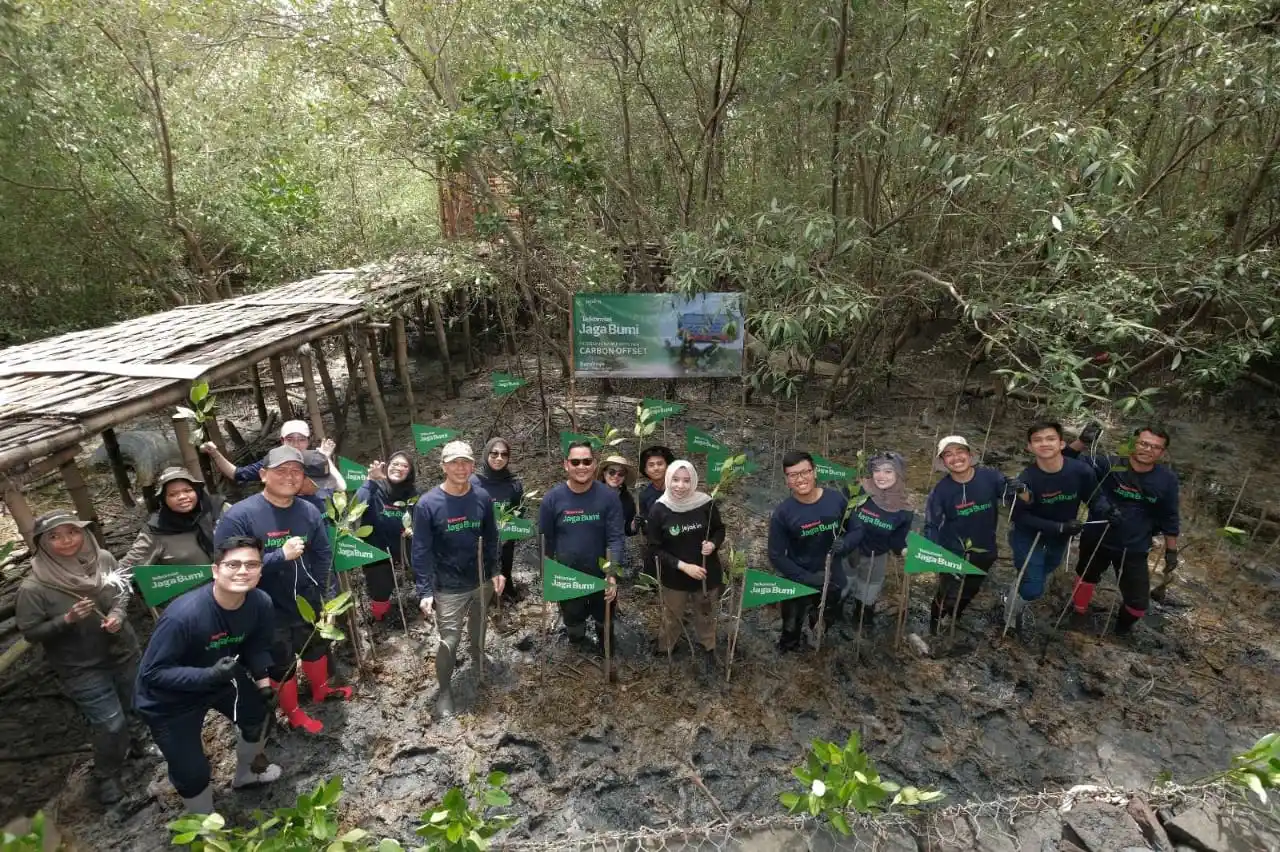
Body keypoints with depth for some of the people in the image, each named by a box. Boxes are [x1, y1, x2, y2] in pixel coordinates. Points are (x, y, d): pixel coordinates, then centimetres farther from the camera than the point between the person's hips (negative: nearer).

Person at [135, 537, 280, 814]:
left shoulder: (261, 602, -21)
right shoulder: (183, 615, -38)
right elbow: (153, 672, -30)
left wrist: (264, 684, -9)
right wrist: (209, 675, -41)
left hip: (220, 677, 6)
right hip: (169, 698, -6)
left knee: (258, 712, 23)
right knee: (192, 772, -2)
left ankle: (247, 773, 55)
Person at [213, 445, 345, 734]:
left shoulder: (309, 511, -10)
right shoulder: (239, 516, -24)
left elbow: (324, 553, 3)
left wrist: (314, 588, -2)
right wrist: (281, 555, -31)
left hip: (307, 602, 5)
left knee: (316, 646, 26)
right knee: (281, 664, 16)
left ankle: (321, 689, 54)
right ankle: (294, 714, 40)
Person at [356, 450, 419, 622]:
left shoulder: (413, 493, -4)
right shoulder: (375, 488, -17)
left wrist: (413, 530, -14)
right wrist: (370, 480, -43)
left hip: (397, 552, 3)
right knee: (379, 595, 3)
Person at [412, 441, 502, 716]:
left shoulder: (482, 497, -9)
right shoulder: (428, 504, -19)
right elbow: (421, 551, -15)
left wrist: (495, 571, 2)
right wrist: (424, 591, -17)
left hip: (481, 581, 4)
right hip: (448, 588, -4)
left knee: (479, 628, 26)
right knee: (448, 641, 2)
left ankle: (479, 660, 55)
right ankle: (445, 690, 27)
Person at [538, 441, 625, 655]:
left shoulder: (609, 496, -15)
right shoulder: (552, 498, -12)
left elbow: (616, 538, -17)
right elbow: (546, 541, -4)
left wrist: (612, 574, -28)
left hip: (602, 576, 0)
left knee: (605, 621, 26)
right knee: (573, 624, 23)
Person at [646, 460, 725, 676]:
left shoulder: (706, 504, -17)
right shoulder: (658, 510, -19)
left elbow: (720, 530, 1)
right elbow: (655, 548, -14)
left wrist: (713, 544, -20)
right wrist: (683, 566, -22)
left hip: (706, 573, 1)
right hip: (674, 576, -1)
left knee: (704, 614, 23)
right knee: (672, 617, 19)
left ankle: (707, 651, 48)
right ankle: (664, 652, 46)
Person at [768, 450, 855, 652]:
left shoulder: (836, 499, -16)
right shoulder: (782, 513, -23)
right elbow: (776, 556, -17)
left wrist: (844, 544, -24)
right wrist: (807, 578, -24)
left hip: (832, 579, 2)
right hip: (798, 582, -2)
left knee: (828, 621, 26)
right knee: (791, 628, 20)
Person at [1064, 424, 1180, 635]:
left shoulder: (1167, 480, -9)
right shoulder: (1109, 465, -16)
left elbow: (1169, 518, 2)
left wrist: (1171, 551, 6)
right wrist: (1083, 441, -34)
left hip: (1134, 549, 1)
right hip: (1096, 540, 0)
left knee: (1139, 601, 4)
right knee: (1087, 577, 23)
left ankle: (1125, 622, 39)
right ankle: (1077, 613, 51)